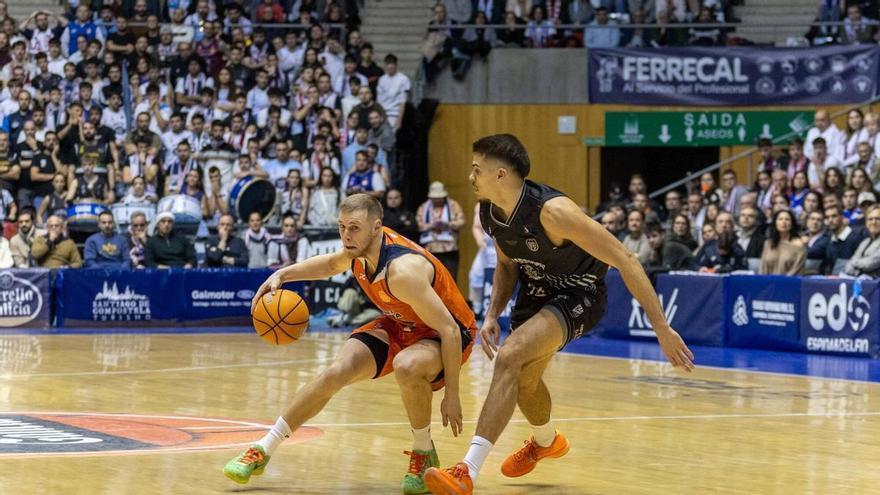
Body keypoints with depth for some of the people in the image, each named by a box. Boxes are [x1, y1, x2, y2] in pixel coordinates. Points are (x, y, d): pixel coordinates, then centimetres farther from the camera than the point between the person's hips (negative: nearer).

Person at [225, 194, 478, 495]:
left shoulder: (403, 270, -36)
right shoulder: (360, 247, -12)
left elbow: (450, 330, -32)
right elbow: (332, 264, 16)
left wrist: (452, 396, -29)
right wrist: (282, 275, 2)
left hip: (445, 335, -7)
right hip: (400, 324, 7)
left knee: (407, 367, -39)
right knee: (336, 373, -9)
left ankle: (424, 455, -14)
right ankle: (263, 450, 4)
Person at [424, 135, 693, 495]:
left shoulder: (551, 211, -32)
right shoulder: (490, 213, -10)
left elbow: (624, 260, -29)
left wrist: (662, 328, -30)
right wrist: (492, 316, -5)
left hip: (579, 294, -8)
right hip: (537, 290, 8)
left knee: (509, 357, -29)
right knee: (522, 378, 23)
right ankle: (547, 441, 59)